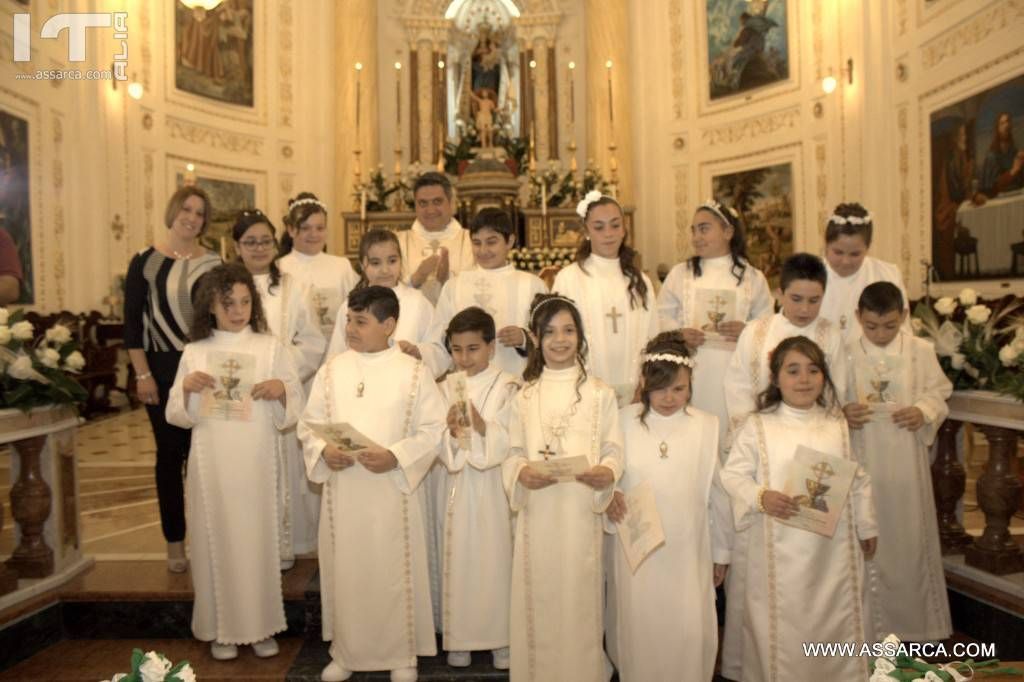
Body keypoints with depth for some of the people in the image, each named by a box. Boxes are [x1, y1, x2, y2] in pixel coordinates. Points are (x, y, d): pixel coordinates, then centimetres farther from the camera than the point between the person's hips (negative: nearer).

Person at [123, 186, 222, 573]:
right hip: (163, 370, -1)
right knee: (170, 453, 6)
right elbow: (132, 323, -1)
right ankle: (174, 541, 18)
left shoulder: (213, 265, 5)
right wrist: (143, 375, -7)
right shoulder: (145, 262, 0)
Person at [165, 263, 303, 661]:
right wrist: (187, 387, -14)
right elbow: (177, 416, 4)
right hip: (211, 462, 1)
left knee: (257, 538, 5)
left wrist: (281, 389, -19)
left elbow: (295, 409, 1)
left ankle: (261, 626, 20)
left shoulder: (270, 348, 2)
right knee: (217, 539, 7)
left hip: (256, 462, -1)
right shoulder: (195, 353, 4)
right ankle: (221, 628, 22)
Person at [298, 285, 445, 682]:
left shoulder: (413, 372, -5)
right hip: (342, 491, 3)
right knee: (344, 571, 12)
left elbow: (434, 429, -7)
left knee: (394, 572, 6)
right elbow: (308, 424, 7)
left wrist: (395, 456, -19)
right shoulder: (332, 370, 3)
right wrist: (324, 451, -13)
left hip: (393, 489, -2)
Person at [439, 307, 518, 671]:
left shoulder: (506, 386, -6)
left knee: (497, 557, 3)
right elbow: (444, 448, 2)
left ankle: (501, 636, 20)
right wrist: (452, 429, -19)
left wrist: (481, 424, -27)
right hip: (462, 484, 3)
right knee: (460, 558, 7)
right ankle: (460, 637, 22)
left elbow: (509, 441, -12)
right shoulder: (449, 388, 5)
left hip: (495, 484, -3)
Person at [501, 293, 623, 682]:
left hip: (581, 512, -1)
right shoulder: (524, 397, 8)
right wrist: (522, 473, -13)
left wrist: (608, 472, -19)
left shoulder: (600, 393, 3)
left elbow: (614, 450, 1)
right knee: (538, 599, 7)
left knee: (579, 598, 5)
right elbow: (513, 453, 7)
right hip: (537, 514, 1)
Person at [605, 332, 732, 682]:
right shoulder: (623, 421, -4)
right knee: (638, 631, 9)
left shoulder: (707, 426, -3)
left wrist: (721, 552, 9)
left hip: (688, 552, 0)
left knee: (689, 635, 3)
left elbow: (718, 493, 4)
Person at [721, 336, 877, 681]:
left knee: (836, 622, 16)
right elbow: (733, 475, -5)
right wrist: (760, 497, -22)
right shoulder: (758, 426, -5)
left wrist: (866, 526, 14)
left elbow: (857, 479, 12)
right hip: (781, 552, -3)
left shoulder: (837, 424, 5)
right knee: (782, 628, 7)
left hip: (834, 550, 3)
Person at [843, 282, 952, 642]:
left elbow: (938, 394, 7)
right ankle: (869, 624, 19)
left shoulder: (921, 351, 1)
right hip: (863, 460, -1)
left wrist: (923, 412, -12)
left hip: (907, 460, 2)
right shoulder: (846, 353, -3)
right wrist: (843, 413, -18)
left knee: (909, 537, 10)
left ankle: (913, 622, 29)